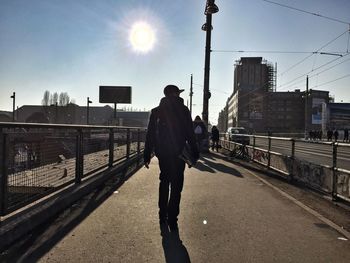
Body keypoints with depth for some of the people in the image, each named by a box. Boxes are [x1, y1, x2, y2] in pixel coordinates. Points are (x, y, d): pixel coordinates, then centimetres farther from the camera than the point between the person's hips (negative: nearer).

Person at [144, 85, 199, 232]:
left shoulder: (156, 110, 6)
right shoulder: (183, 109, -4)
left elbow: (150, 134, 4)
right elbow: (190, 133, -7)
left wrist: (147, 154, 7)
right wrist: (195, 152, -2)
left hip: (162, 153, 4)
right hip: (178, 153, -4)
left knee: (164, 182, 18)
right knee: (176, 186, 2)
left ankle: (163, 217, 24)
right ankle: (172, 220, 2)